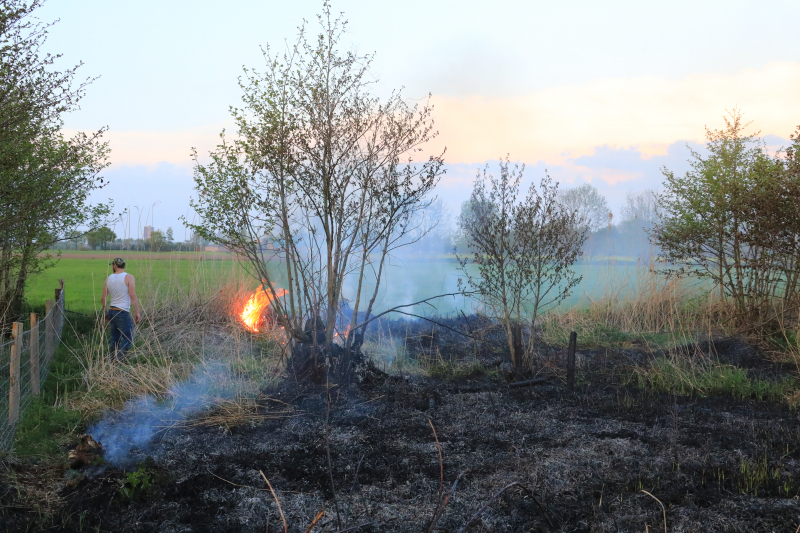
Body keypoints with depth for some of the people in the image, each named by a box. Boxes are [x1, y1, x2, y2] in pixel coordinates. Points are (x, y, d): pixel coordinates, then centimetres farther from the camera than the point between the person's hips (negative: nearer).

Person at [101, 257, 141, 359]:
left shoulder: (109, 278, 8)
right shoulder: (128, 277, -8)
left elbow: (103, 299, 11)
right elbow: (133, 297, -15)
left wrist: (105, 313, 23)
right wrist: (137, 313, -10)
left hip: (111, 312, 6)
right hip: (123, 313, -6)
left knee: (115, 339, 14)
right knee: (128, 339, -5)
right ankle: (118, 357, -26)